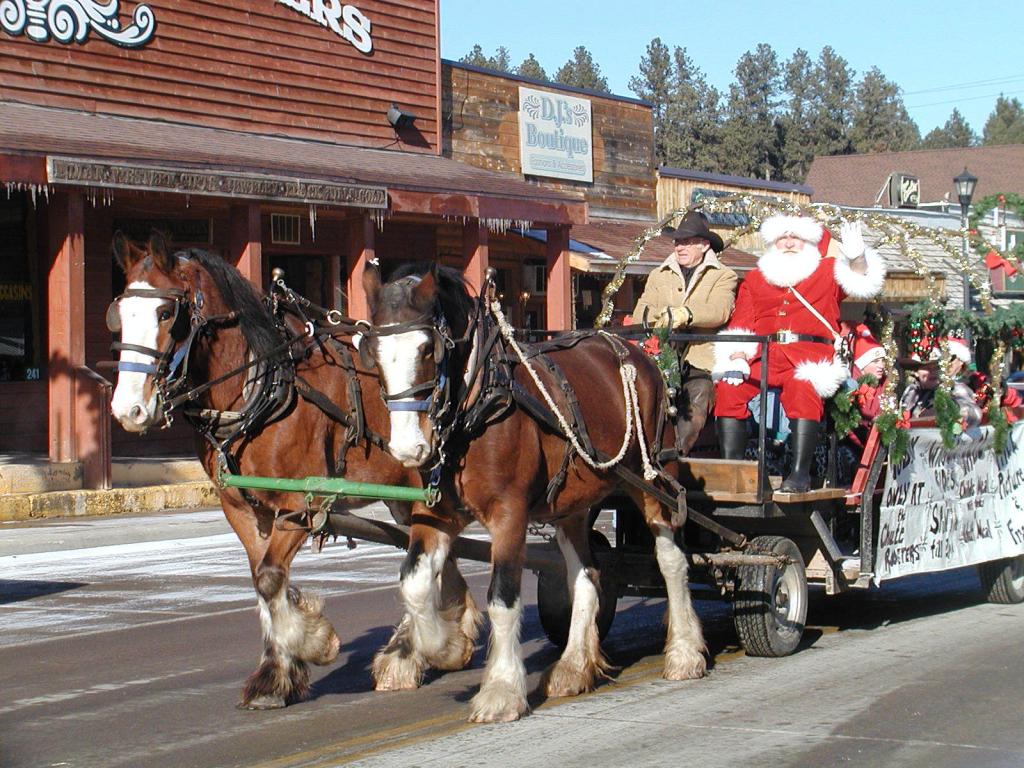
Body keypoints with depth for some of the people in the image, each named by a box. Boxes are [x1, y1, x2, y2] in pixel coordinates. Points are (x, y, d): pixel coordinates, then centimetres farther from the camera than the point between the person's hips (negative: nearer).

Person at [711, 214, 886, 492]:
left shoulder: (826, 272, 18)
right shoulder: (754, 280, 23)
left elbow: (860, 281, 0)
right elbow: (740, 325, 14)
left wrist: (857, 256, -23)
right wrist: (737, 358, -6)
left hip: (811, 355, -3)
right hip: (763, 356, 3)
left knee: (804, 388, -35)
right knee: (728, 387, -23)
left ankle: (800, 473, -37)